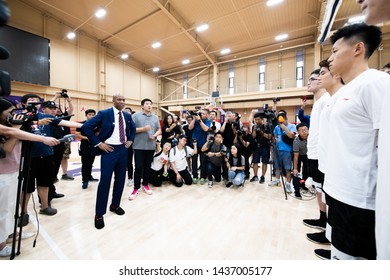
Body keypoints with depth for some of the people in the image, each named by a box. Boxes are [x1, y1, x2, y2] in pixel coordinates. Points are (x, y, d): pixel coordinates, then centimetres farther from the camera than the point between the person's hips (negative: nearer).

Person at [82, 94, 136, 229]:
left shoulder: (127, 115, 8)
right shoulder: (104, 113, -8)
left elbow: (133, 127, 26)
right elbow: (86, 127, -11)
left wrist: (130, 140, 13)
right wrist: (98, 143, -13)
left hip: (123, 149, 6)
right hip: (109, 150, -5)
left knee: (120, 179, 12)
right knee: (105, 181, -2)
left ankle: (115, 205, 32)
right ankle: (99, 214, 14)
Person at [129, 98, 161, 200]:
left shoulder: (155, 117, 12)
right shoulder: (136, 115, 0)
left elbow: (159, 130, 13)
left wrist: (155, 135, -7)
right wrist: (143, 129, -17)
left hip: (151, 146, 4)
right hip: (139, 146, -3)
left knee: (147, 166, 12)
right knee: (138, 167, 0)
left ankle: (145, 184, 28)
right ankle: (136, 188, 14)